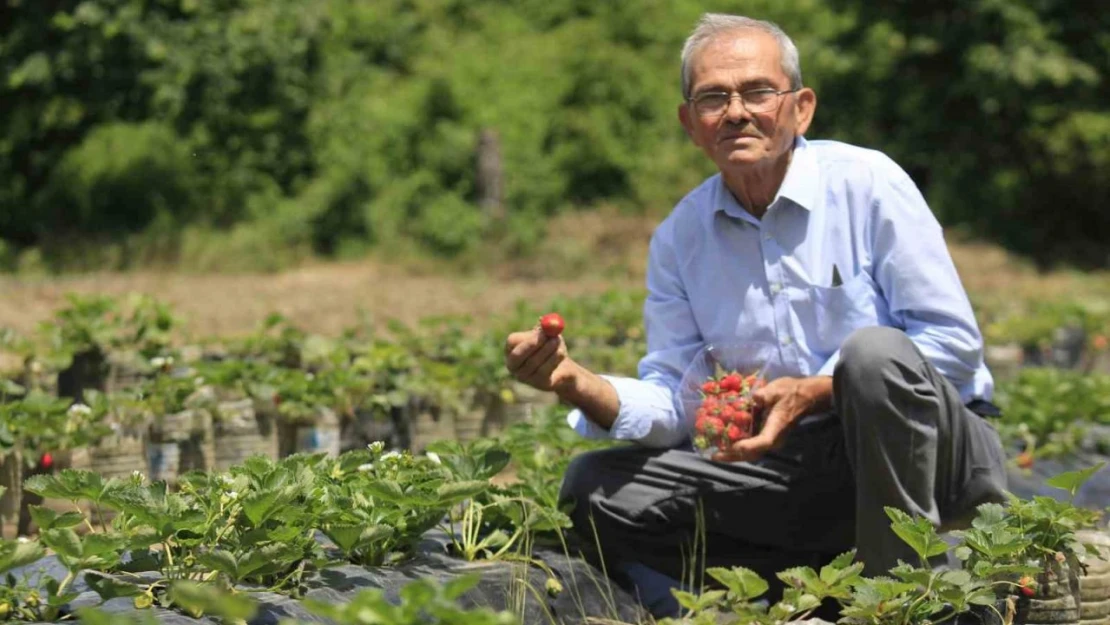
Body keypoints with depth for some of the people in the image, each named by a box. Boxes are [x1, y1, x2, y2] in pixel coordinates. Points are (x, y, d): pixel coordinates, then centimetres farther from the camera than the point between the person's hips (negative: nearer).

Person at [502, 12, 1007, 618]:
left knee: (874, 351, -35)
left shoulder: (867, 183, -7)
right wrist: (580, 385, -16)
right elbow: (674, 406, 4)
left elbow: (956, 343, -12)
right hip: (794, 472, 4)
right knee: (596, 488, -8)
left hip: (931, 451, -4)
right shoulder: (678, 239, 7)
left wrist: (812, 393, -22)